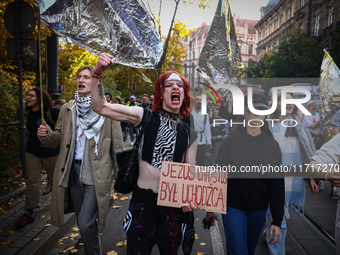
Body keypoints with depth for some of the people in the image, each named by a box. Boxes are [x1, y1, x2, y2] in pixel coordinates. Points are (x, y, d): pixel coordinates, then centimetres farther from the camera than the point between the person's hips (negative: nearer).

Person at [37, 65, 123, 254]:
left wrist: (120, 174, -5)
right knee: (83, 223, 18)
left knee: (86, 224, -7)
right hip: (73, 172, 5)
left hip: (97, 174, -5)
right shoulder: (67, 109, 8)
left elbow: (117, 145, -4)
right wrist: (46, 135, -11)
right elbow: (59, 140, 11)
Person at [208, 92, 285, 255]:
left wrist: (277, 220, -4)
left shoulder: (272, 145, -3)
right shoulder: (230, 142, -9)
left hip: (259, 209, 3)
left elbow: (278, 184, -2)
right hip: (233, 207, -3)